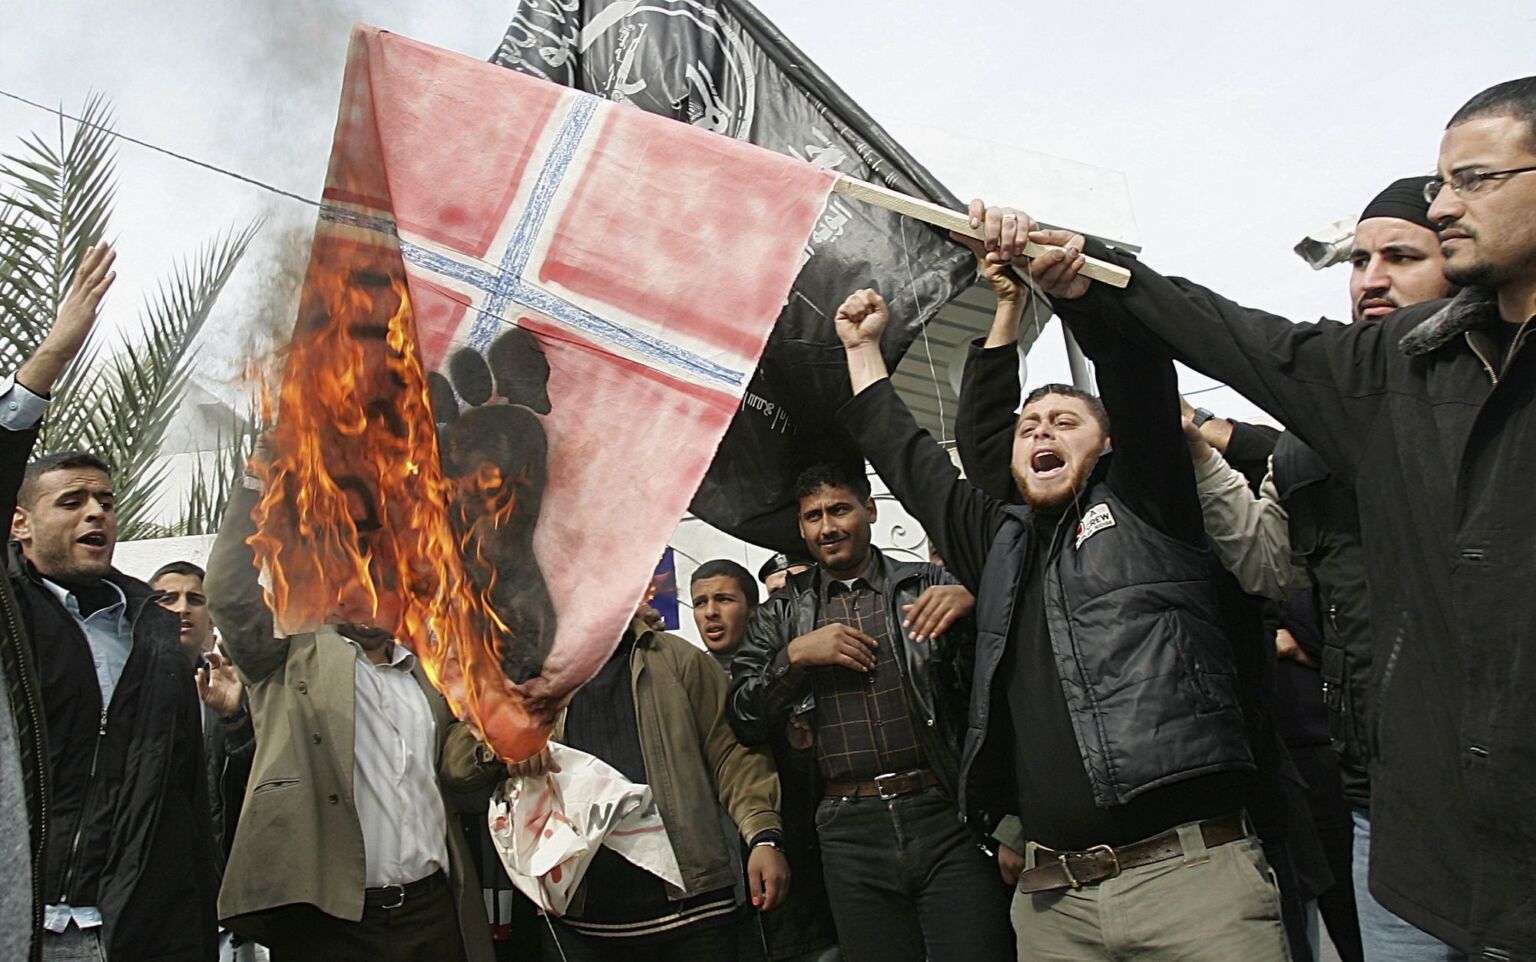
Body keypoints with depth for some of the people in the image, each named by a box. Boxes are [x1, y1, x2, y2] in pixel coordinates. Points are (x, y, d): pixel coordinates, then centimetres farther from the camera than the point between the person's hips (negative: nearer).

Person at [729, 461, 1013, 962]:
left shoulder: (929, 585, 7)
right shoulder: (780, 615, 11)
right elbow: (744, 720, 7)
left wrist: (967, 610, -15)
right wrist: (795, 656, -7)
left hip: (944, 815, -1)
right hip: (850, 832, 2)